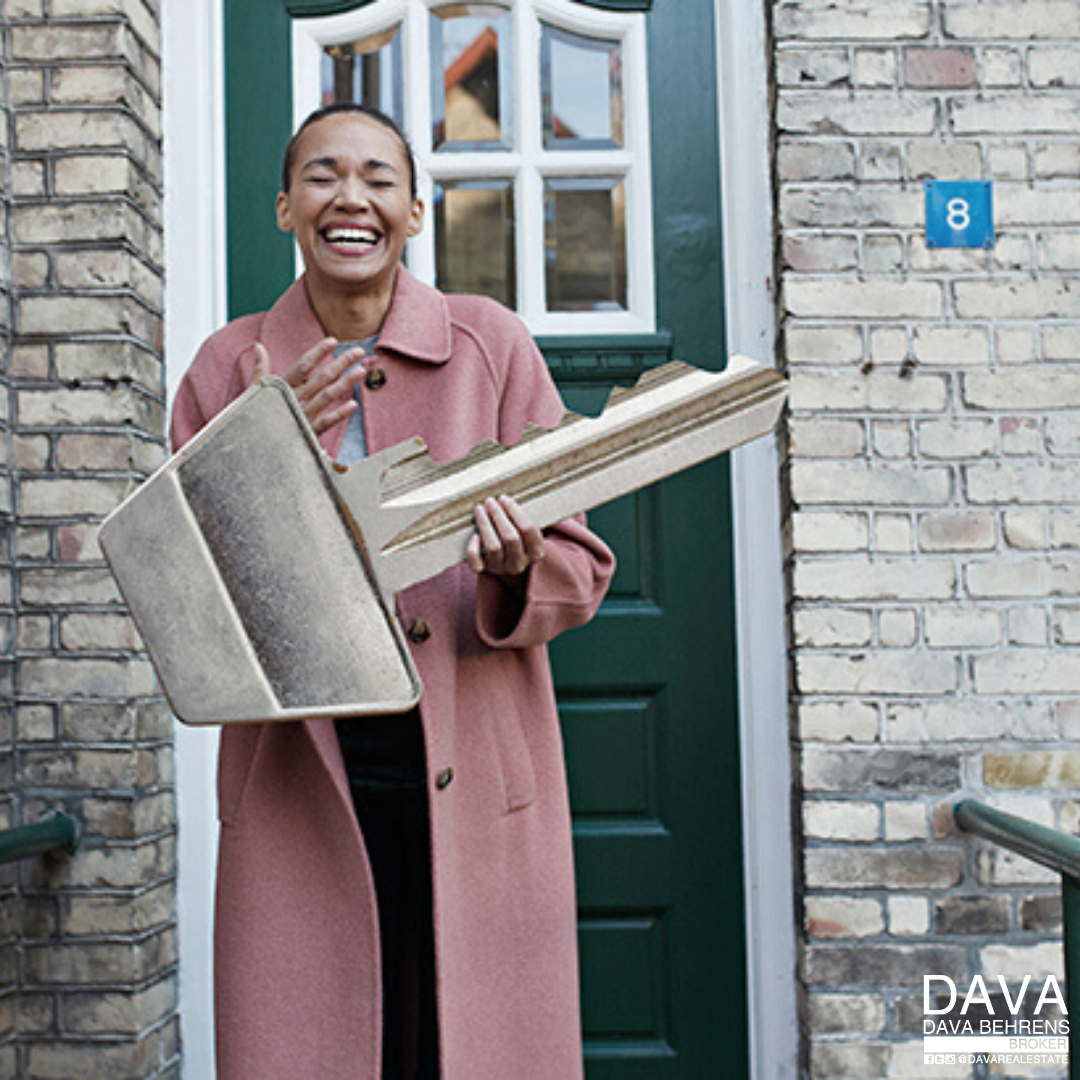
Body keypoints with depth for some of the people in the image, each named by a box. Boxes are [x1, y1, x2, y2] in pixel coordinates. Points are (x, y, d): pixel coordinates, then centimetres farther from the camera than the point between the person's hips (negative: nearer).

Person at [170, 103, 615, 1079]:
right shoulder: (232, 367, 5)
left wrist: (516, 570, -20)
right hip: (297, 787, 1)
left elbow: (581, 565, 3)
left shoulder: (491, 345, 2)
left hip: (474, 781, 0)